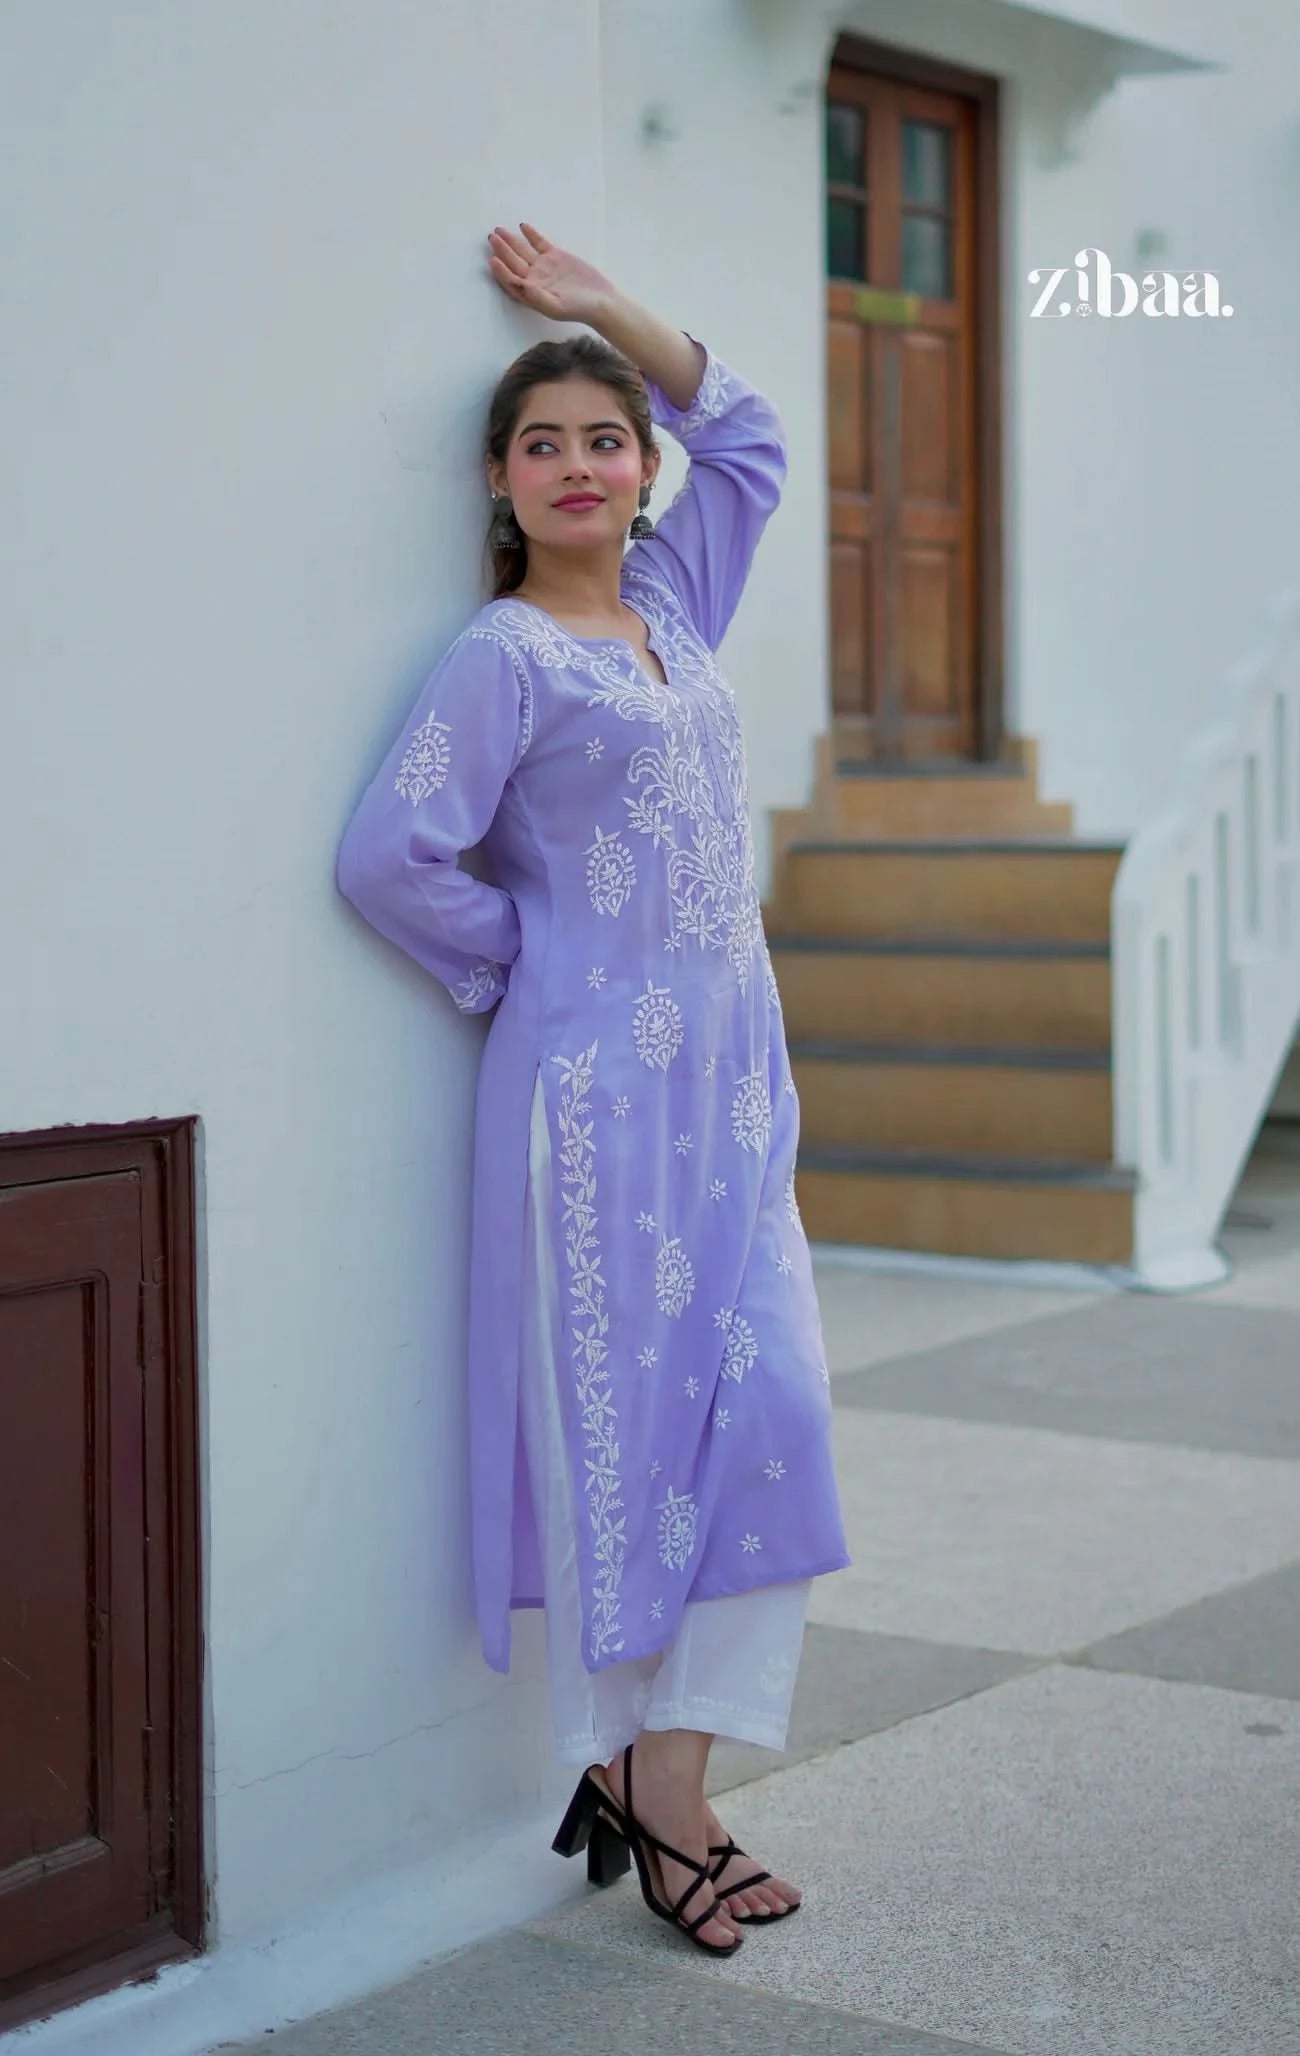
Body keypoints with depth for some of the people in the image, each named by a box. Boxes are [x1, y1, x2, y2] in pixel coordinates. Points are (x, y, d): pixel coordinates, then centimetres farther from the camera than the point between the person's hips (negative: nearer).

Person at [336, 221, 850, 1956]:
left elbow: (747, 431, 28)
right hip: (599, 1091, -7)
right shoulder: (503, 657, -6)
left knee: (756, 1410, 0)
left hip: (729, 1079, 7)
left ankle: (668, 1788, 5)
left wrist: (605, 311, 20)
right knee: (621, 1421, -3)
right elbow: (391, 855, -13)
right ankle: (630, 1772, 8)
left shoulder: (672, 599, 15)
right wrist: (530, 963, -3)